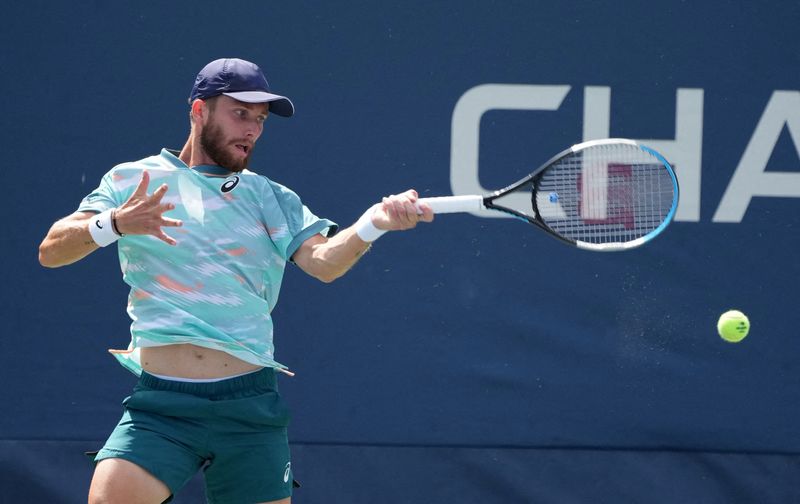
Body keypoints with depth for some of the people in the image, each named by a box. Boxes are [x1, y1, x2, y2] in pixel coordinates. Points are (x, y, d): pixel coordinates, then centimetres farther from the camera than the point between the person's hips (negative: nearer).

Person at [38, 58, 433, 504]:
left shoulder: (273, 199, 15)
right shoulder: (132, 181, 10)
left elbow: (324, 261, -2)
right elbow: (51, 251, 2)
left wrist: (373, 223, -22)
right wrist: (114, 225, -18)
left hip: (250, 407, 2)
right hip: (160, 406, -2)